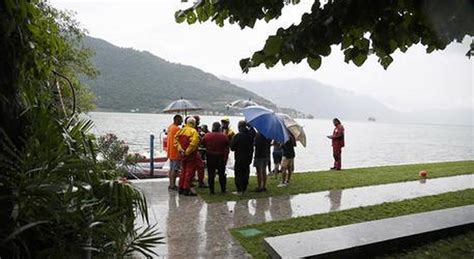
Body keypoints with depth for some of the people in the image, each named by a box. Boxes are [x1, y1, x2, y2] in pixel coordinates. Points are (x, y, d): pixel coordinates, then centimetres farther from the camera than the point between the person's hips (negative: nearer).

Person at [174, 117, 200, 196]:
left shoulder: (181, 130, 6)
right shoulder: (193, 131, -13)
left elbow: (176, 139, 3)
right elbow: (194, 142, -25)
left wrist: (180, 149, 1)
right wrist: (188, 151, -17)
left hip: (183, 153, 7)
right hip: (191, 154, -7)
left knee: (183, 170, 17)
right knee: (190, 171, 0)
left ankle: (181, 188, 23)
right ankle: (186, 189, 0)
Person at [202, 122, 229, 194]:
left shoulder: (207, 136, -7)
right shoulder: (224, 136, -8)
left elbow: (203, 144, 4)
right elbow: (227, 148, -5)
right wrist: (225, 156, 2)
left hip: (210, 157, 0)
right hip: (221, 158, 0)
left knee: (211, 174, 7)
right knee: (222, 174, 12)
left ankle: (211, 190, 9)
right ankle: (223, 190, 17)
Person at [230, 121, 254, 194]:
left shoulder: (238, 136, -17)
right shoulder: (250, 135, -1)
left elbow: (232, 147, -8)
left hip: (239, 158, -5)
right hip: (248, 158, 6)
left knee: (238, 174, 3)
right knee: (245, 173, 14)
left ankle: (239, 190, 2)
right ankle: (244, 189, 21)